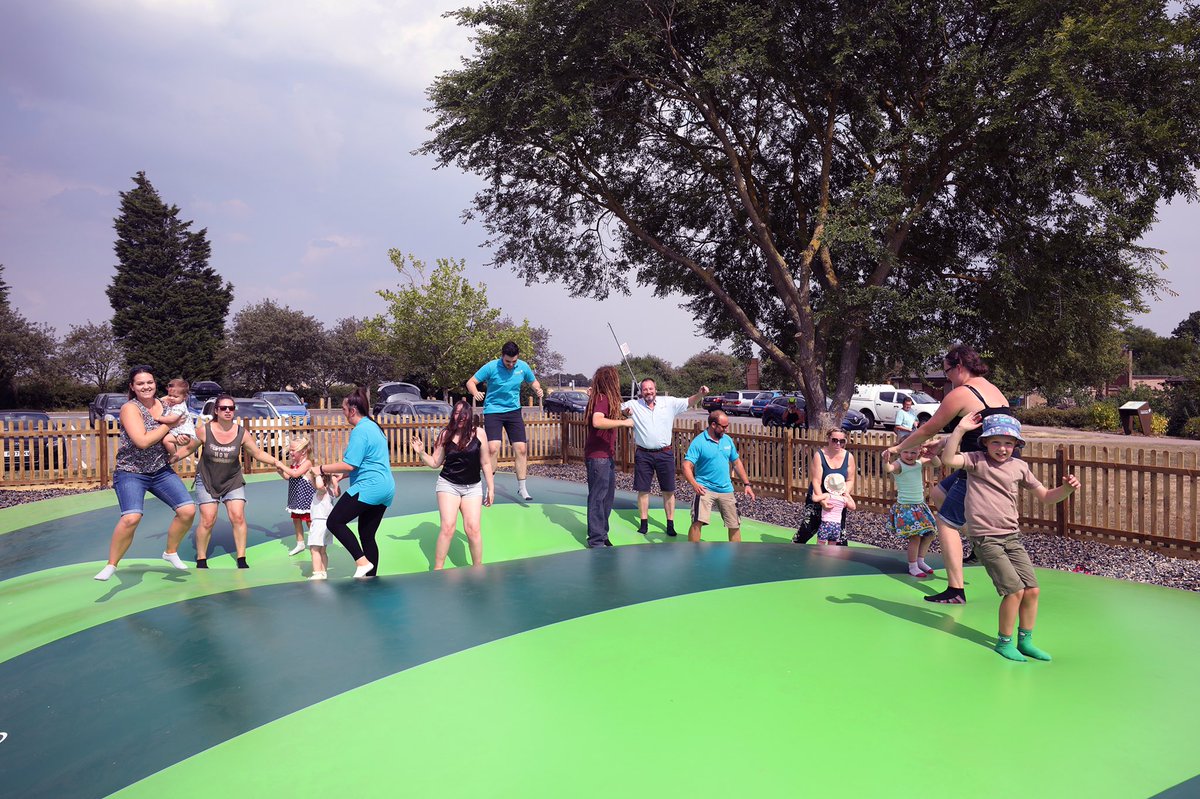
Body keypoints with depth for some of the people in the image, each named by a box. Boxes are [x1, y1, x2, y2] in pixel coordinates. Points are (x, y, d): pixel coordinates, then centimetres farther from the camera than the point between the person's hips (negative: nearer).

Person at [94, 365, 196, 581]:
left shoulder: (163, 404, 4)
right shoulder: (130, 408, -12)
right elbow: (142, 441, -23)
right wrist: (168, 425, -14)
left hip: (161, 471, 6)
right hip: (131, 473, -6)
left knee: (188, 510, -6)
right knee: (131, 517, -26)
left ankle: (171, 552, 19)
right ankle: (111, 565, -5)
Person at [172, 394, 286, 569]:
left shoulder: (242, 433, -10)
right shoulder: (204, 430, -14)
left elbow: (258, 453, -1)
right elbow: (188, 449, -1)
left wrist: (275, 461, -11)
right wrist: (171, 459, -9)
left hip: (233, 481, 1)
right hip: (207, 481, -1)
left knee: (238, 517, -7)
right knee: (208, 520, -6)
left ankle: (241, 560, 4)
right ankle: (201, 560, 13)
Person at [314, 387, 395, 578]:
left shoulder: (360, 431, -12)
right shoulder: (374, 427, 18)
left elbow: (350, 465, -17)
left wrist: (322, 469, -6)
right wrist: (341, 475, 20)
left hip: (368, 487, -10)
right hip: (386, 488, 10)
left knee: (334, 522, -4)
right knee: (367, 535, 13)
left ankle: (362, 562, -8)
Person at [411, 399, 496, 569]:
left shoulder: (479, 433, -6)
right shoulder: (446, 434, -4)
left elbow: (485, 463, 2)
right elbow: (435, 463, 6)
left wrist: (491, 488, 4)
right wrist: (421, 453, -12)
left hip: (473, 487, 0)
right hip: (448, 484, 0)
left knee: (472, 528, -6)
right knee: (447, 527, -9)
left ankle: (478, 567, 13)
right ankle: (437, 569, 2)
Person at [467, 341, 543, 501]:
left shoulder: (523, 367, -3)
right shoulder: (491, 367, -13)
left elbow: (533, 381, 14)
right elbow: (470, 382, -9)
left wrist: (538, 390, -9)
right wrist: (475, 392, -31)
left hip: (514, 411, 3)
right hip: (493, 411, -3)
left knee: (521, 449, 0)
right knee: (493, 448, -17)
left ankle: (522, 487, 14)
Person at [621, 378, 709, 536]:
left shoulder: (669, 402, 1)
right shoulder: (634, 405, 0)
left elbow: (689, 402, 2)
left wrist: (700, 394, -18)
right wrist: (624, 410, -25)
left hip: (665, 453, 0)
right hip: (643, 454, 0)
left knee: (668, 490, 6)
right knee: (642, 490, 8)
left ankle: (670, 524, 17)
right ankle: (644, 522, 21)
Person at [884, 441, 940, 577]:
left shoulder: (920, 463, 1)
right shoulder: (899, 465, -18)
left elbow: (938, 464, 0)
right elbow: (888, 469, -39)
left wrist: (933, 455, -21)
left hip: (920, 505, 7)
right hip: (905, 507, -7)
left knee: (930, 534, 14)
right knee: (915, 537, -10)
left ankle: (920, 561, 31)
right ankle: (912, 567, 6)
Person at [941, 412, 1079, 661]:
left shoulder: (1019, 466, 8)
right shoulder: (976, 460, -5)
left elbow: (1046, 496, 13)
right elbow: (948, 459, -24)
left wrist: (1067, 488, -6)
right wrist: (960, 429, -26)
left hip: (1012, 537, 6)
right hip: (986, 538, -6)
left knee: (1032, 589, 3)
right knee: (1015, 590, -11)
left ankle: (1025, 641, 22)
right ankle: (1004, 642, 8)